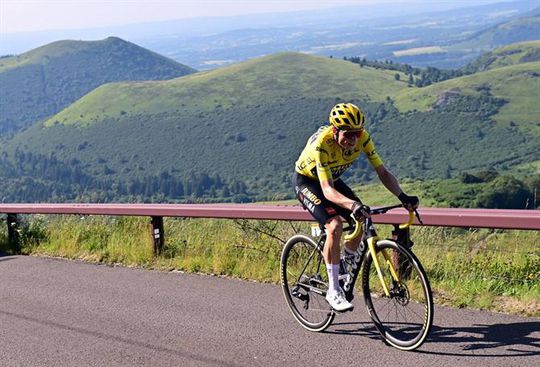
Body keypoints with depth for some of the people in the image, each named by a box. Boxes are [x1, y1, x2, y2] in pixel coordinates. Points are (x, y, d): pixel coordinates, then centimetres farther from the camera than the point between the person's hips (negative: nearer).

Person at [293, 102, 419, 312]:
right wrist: (353, 205, -60)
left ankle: (346, 269, 16)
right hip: (306, 180, -6)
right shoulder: (321, 144, -37)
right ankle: (333, 291, -18)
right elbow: (327, 190, -44)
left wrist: (402, 196, -33)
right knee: (335, 225, -27)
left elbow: (382, 171, -17)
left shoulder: (362, 138, -22)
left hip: (332, 178, 6)